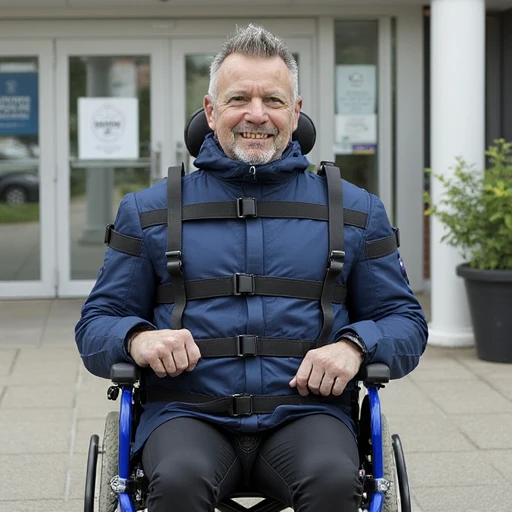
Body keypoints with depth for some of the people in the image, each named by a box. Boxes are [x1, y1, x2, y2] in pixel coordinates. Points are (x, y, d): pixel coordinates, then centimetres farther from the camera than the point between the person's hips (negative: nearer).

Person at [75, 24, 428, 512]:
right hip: (188, 413, 0)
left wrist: (354, 345, -7)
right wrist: (137, 338, -10)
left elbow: (405, 321, 15)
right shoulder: (149, 211, 14)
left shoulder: (354, 211, 15)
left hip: (305, 412, 1)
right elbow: (95, 325, 15)